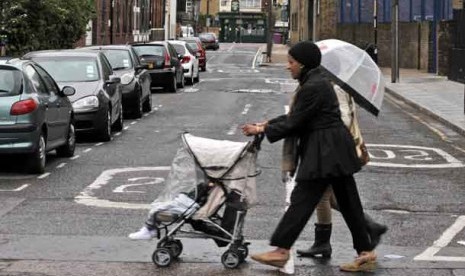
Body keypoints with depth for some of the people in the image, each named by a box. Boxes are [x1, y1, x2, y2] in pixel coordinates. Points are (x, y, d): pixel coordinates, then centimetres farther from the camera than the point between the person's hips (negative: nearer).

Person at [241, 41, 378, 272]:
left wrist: (262, 130, -6)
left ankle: (281, 251, 2)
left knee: (302, 200, -4)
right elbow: (295, 116, 21)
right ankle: (366, 252, 13)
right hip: (333, 151, 10)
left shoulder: (313, 87, -17)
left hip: (324, 152, -10)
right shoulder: (316, 82, 15)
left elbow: (295, 123, -15)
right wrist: (267, 124, 16)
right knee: (347, 201, 10)